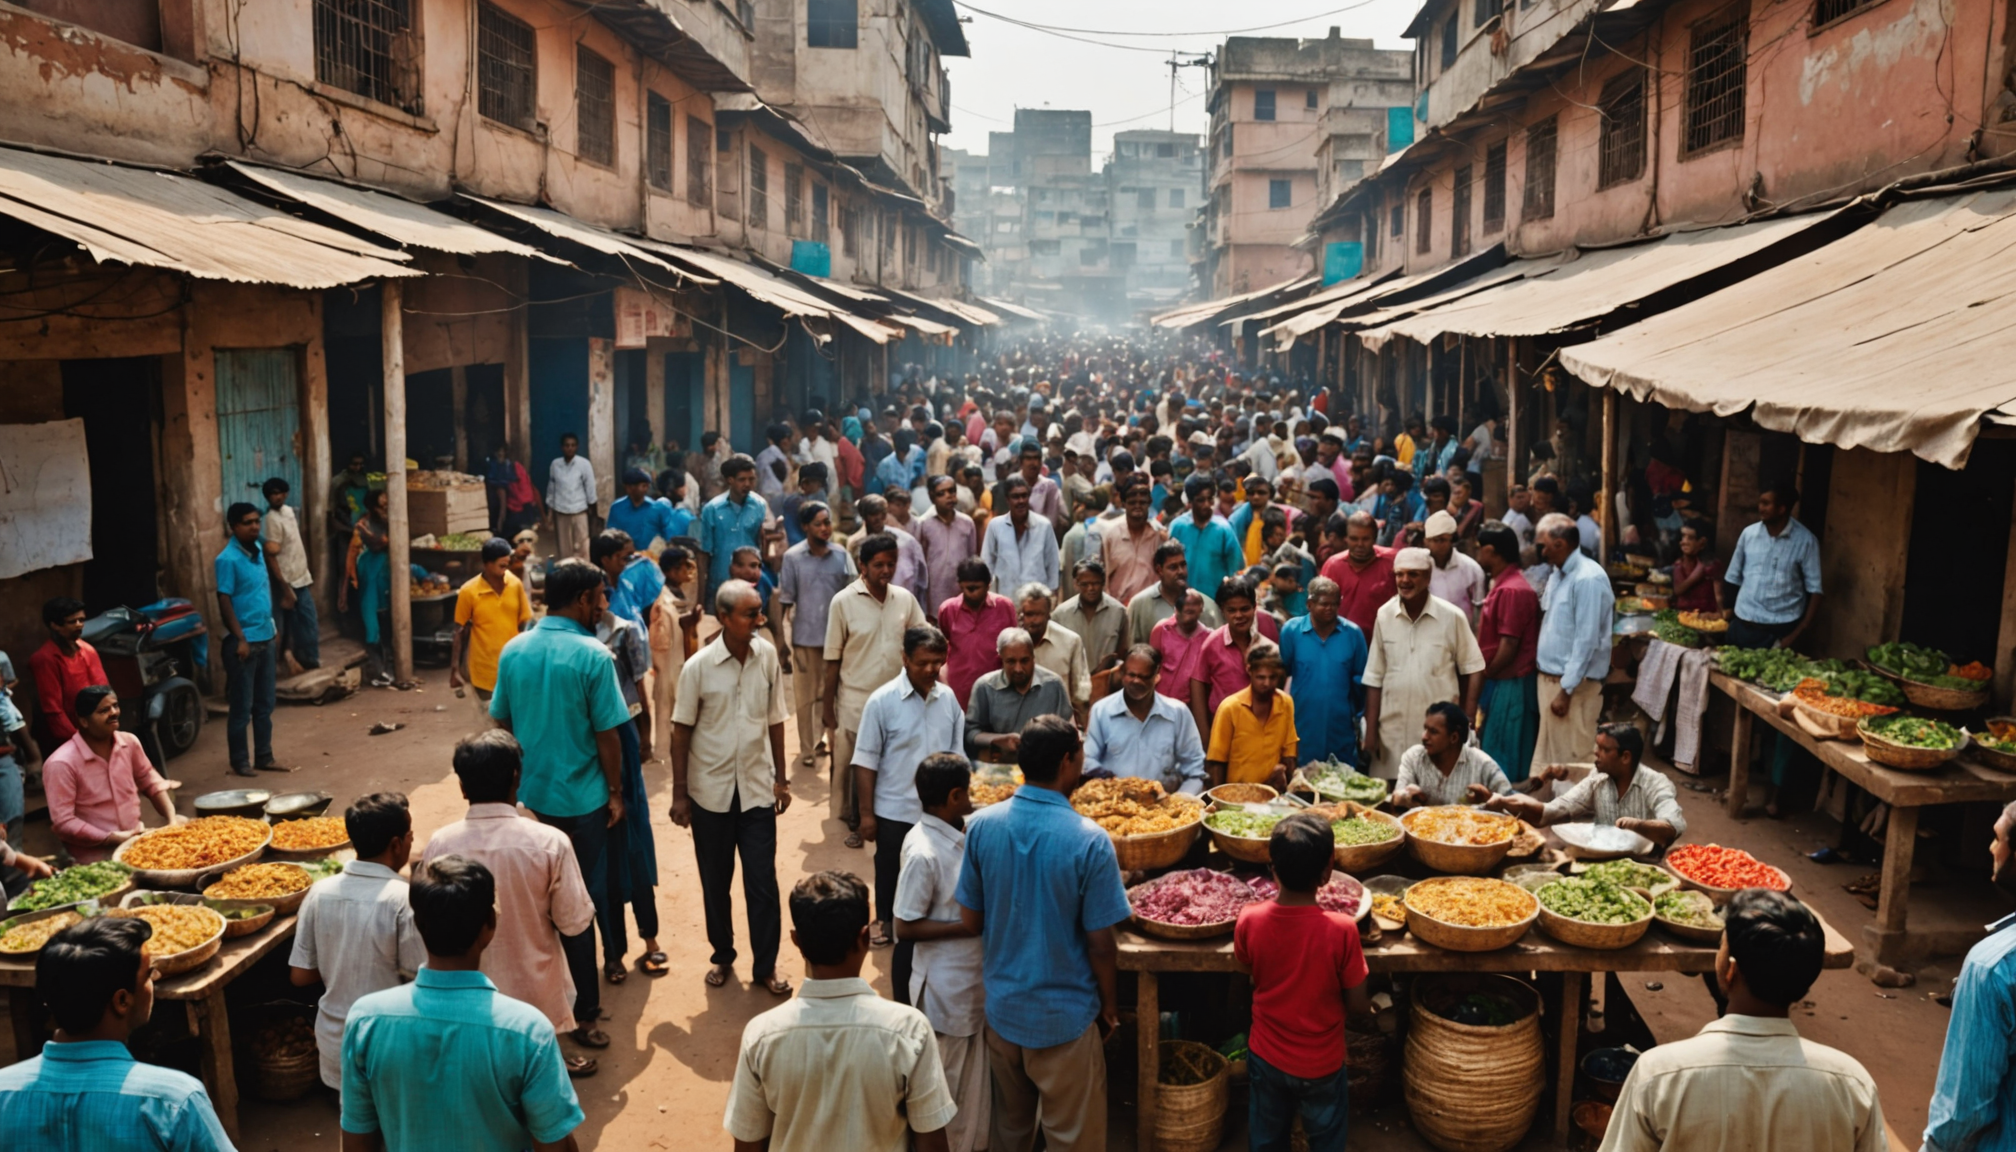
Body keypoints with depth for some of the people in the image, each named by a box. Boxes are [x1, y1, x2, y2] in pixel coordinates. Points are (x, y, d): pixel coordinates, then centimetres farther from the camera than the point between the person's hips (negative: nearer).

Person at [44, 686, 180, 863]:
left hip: (135, 839, 7)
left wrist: (172, 818, -1)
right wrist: (113, 838, -20)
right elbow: (63, 823, -18)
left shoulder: (129, 742, 3)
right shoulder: (61, 764, -16)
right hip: (95, 854, -7)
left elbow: (150, 781, 15)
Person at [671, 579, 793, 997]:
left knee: (763, 881, 4)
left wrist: (781, 779, 6)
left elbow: (775, 721, 3)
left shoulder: (767, 656, -6)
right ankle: (722, 956, 33)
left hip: (757, 789, 1)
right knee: (715, 882, 14)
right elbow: (681, 732, -6)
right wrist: (679, 794, -4)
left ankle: (766, 965, 20)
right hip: (710, 791, -1)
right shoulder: (699, 666, -13)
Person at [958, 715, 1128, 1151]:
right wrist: (1110, 1005, 2)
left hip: (1001, 1006, 4)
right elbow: (1100, 944, -15)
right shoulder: (1089, 841, -22)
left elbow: (970, 920, -1)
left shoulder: (981, 825, -11)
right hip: (1065, 1014, -4)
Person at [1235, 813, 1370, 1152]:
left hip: (1266, 1056, 2)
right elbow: (1358, 1005, -16)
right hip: (1321, 1064, -2)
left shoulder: (1249, 920, -20)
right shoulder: (1342, 929, -27)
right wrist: (1368, 1003, 6)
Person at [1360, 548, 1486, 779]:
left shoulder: (1452, 617, -4)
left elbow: (1473, 669, 5)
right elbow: (1374, 678, 6)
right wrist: (1370, 730, 3)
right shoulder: (1385, 615, 3)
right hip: (1393, 728, 2)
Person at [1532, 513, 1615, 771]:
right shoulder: (1558, 574, 11)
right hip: (1549, 678, 9)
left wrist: (1566, 690, -20)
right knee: (1549, 755, 16)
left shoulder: (1588, 579, -18)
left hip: (1574, 684, -9)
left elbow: (1587, 641, -21)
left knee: (1571, 759, -2)